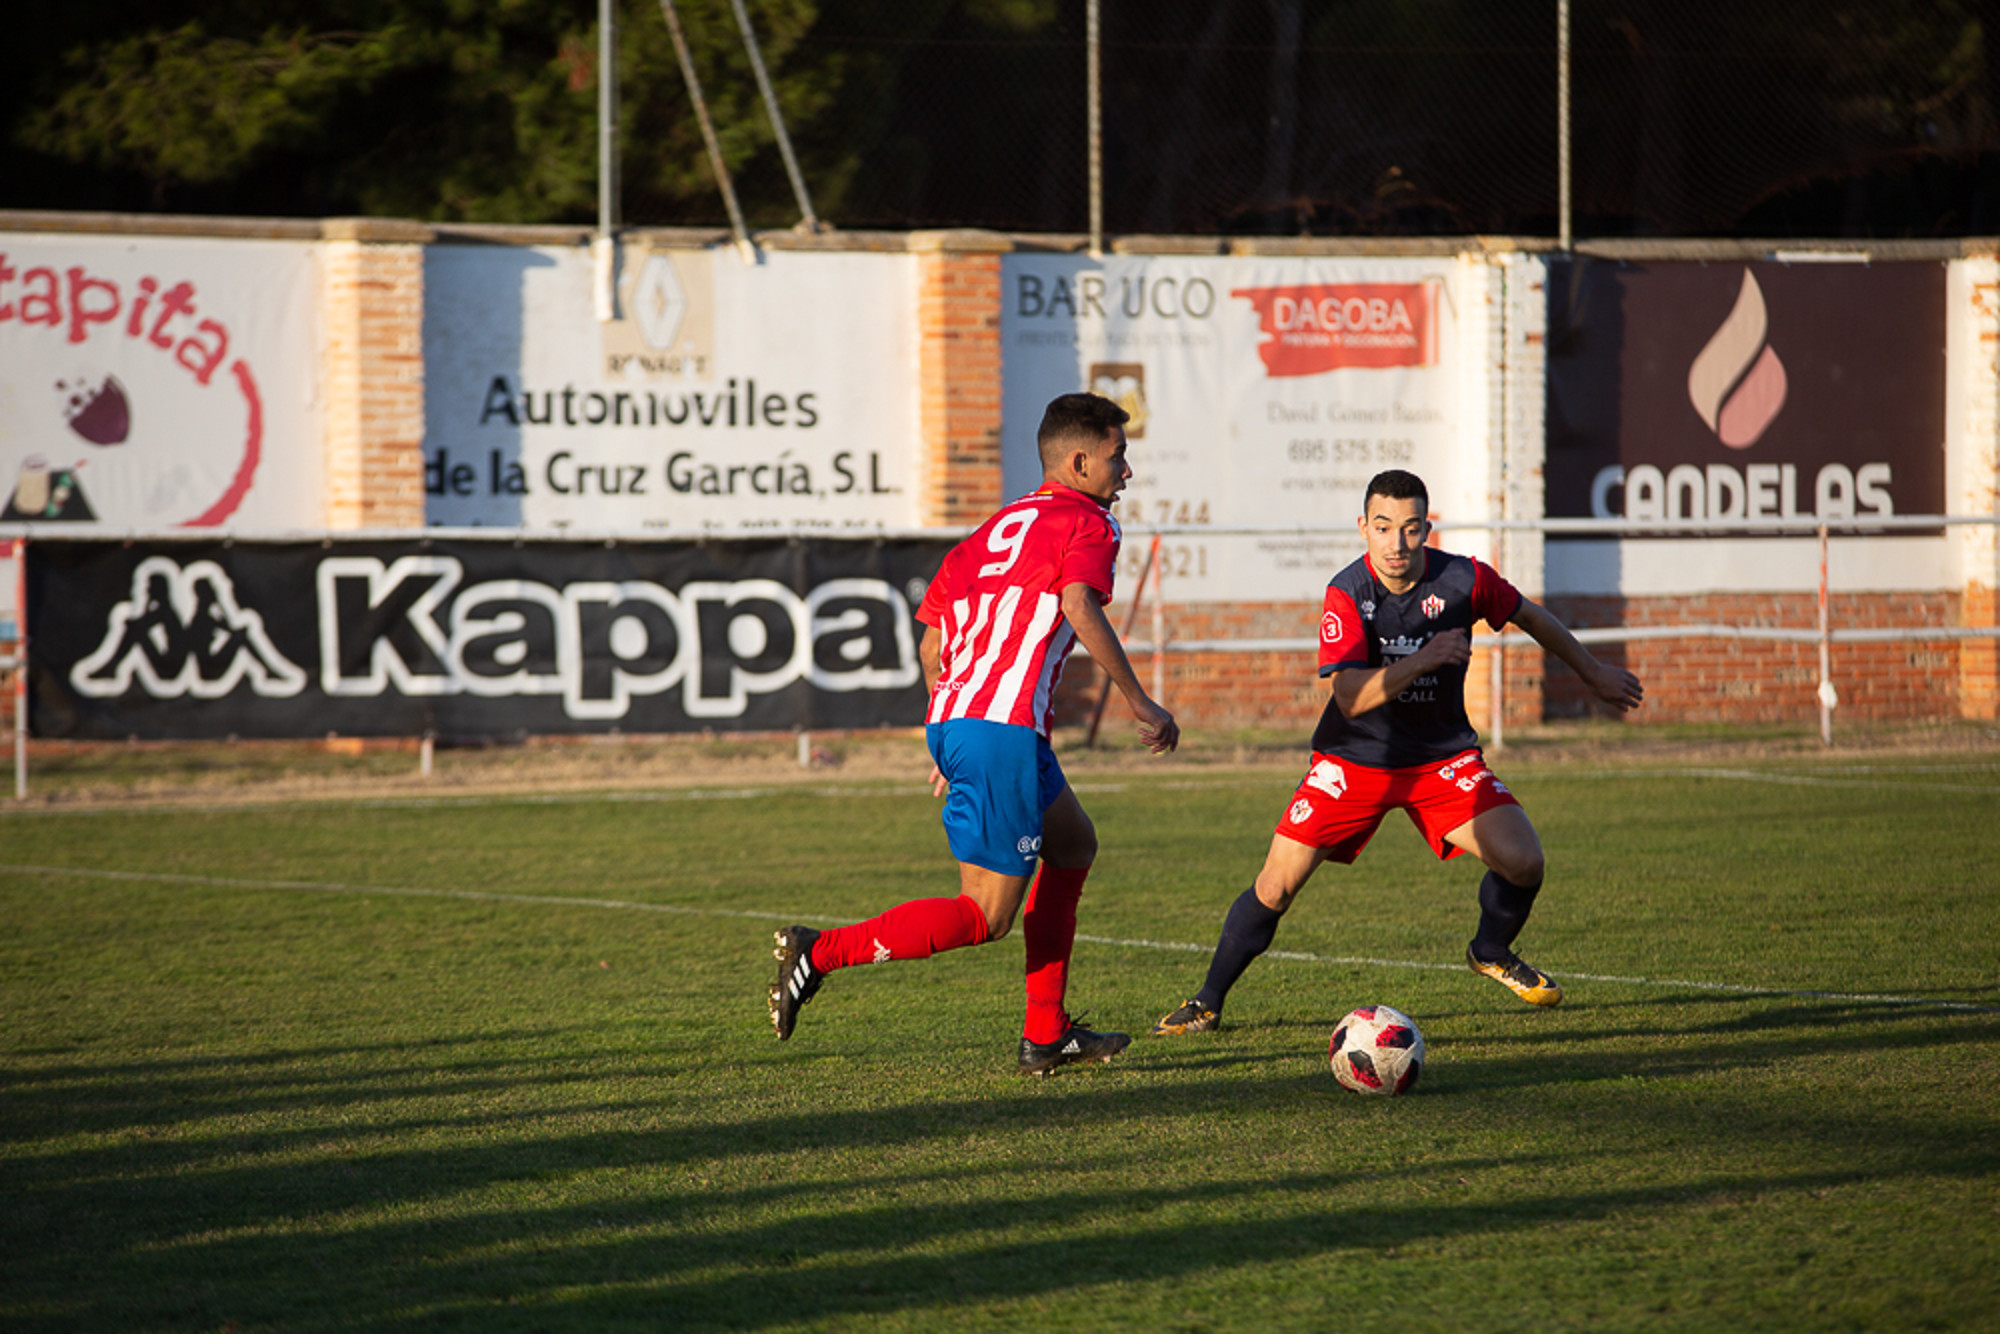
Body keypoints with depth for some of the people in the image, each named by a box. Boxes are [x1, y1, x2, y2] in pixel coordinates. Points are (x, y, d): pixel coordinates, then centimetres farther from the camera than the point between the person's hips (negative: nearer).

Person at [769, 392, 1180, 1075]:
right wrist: (1140, 703, -15)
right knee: (984, 916, -5)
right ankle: (822, 952, -12)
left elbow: (932, 642, 22)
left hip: (954, 719, 9)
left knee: (1074, 844, 24)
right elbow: (1080, 607, -20)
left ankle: (1047, 1034, 22)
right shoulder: (1087, 523, 0)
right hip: (1003, 729, -9)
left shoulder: (997, 527, 24)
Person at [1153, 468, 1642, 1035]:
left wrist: (1594, 673, 17)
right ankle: (1207, 1002, 12)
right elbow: (1351, 697, -27)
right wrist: (1425, 659, -35)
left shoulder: (1463, 580, -14)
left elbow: (1530, 617, 7)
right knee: (1275, 887, -8)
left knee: (1523, 862, -16)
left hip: (1442, 755, 2)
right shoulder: (1347, 594, -19)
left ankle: (1491, 953, 17)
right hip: (1354, 758, -1)